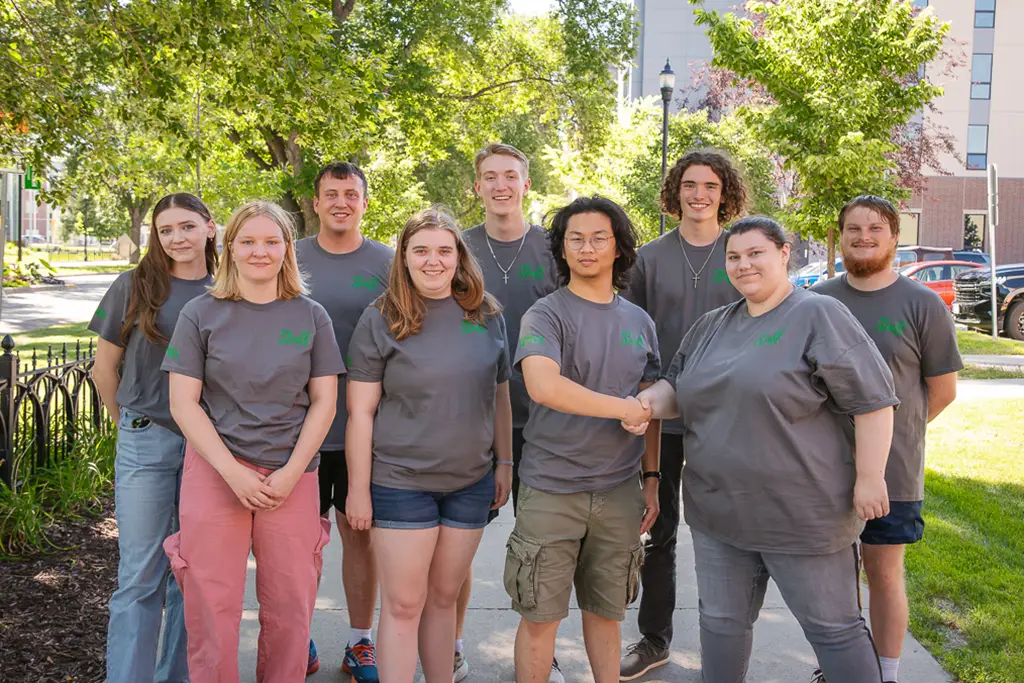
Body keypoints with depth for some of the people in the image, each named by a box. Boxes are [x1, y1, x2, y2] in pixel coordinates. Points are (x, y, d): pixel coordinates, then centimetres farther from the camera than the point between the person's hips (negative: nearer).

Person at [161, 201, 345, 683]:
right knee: (211, 607, 2)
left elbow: (324, 402, 4)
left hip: (292, 473, 1)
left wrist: (291, 473, -7)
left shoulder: (311, 317, 6)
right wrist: (233, 472, -11)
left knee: (289, 607, 4)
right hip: (214, 471, -1)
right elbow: (183, 403, -1)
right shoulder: (201, 314, 2)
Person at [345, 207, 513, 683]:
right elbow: (360, 412, -6)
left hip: (471, 482, 3)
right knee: (403, 606, 2)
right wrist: (358, 489, -7)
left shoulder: (487, 315, 4)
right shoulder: (381, 320, -5)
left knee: (443, 598, 14)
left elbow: (499, 397, 13)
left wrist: (505, 462, 9)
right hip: (401, 483, -3)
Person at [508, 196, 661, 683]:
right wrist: (624, 409, -18)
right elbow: (544, 387, -25)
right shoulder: (545, 315, -7)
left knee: (605, 611, 15)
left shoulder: (639, 322, 10)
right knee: (540, 616, 4)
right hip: (551, 490, -4)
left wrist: (652, 478, 13)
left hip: (619, 492, 4)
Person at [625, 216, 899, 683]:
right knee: (721, 622, 17)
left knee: (833, 627, 6)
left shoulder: (819, 316, -9)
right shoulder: (712, 325, 11)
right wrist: (652, 400, -3)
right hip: (717, 512, 7)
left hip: (802, 515, -6)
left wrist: (869, 478, -15)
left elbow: (871, 399, -12)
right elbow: (677, 386, 19)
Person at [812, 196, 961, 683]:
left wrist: (892, 434, 6)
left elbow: (943, 390, 1)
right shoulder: (817, 299, 5)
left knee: (884, 575, 9)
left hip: (890, 472, -3)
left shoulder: (923, 305, -4)